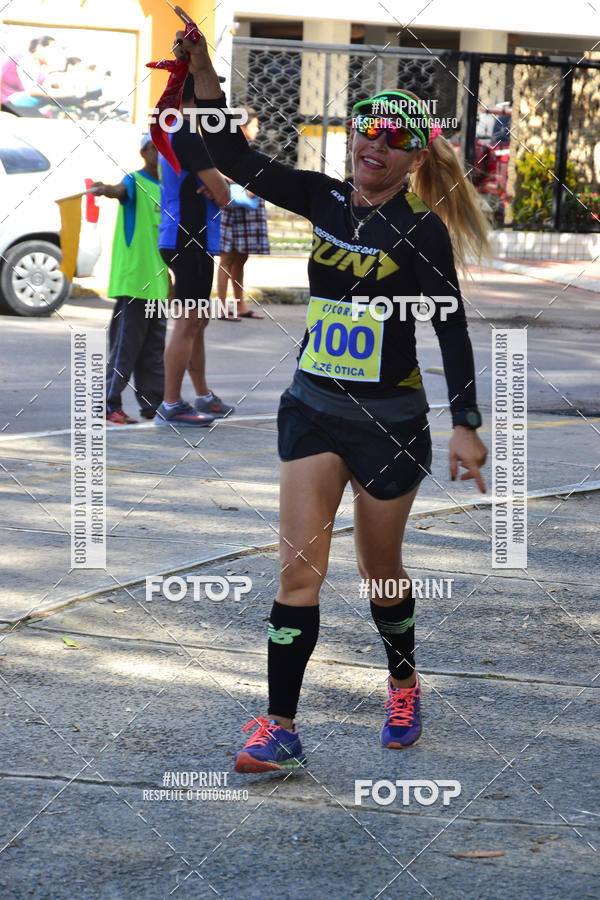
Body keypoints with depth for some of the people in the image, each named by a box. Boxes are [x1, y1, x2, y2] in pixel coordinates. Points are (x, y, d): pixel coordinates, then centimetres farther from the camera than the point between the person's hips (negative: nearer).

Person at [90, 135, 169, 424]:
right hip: (132, 280, -8)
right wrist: (103, 189, -51)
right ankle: (111, 405, -3)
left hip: (156, 282, 8)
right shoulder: (135, 182, -7)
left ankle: (153, 404, 20)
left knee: (154, 346, 13)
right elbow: (120, 190, -31)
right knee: (126, 344, -7)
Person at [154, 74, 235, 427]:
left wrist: (215, 183, -5)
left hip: (186, 240, 11)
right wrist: (222, 186, 4)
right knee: (188, 323, -7)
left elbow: (215, 186, 18)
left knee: (198, 320, 18)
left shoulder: (173, 132, 15)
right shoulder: (189, 136, -17)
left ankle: (204, 397, 28)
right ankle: (170, 406, -5)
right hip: (191, 241, -11)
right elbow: (223, 195, -17)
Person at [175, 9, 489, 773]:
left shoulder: (421, 230, -9)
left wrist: (466, 425, -14)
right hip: (313, 408, 4)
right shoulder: (325, 201, 3)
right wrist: (202, 71, -15)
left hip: (390, 421, -3)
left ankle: (404, 687, 38)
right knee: (299, 566, -6)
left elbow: (451, 329, -9)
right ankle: (280, 728, -6)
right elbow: (235, 159, -3)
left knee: (380, 570, 11)